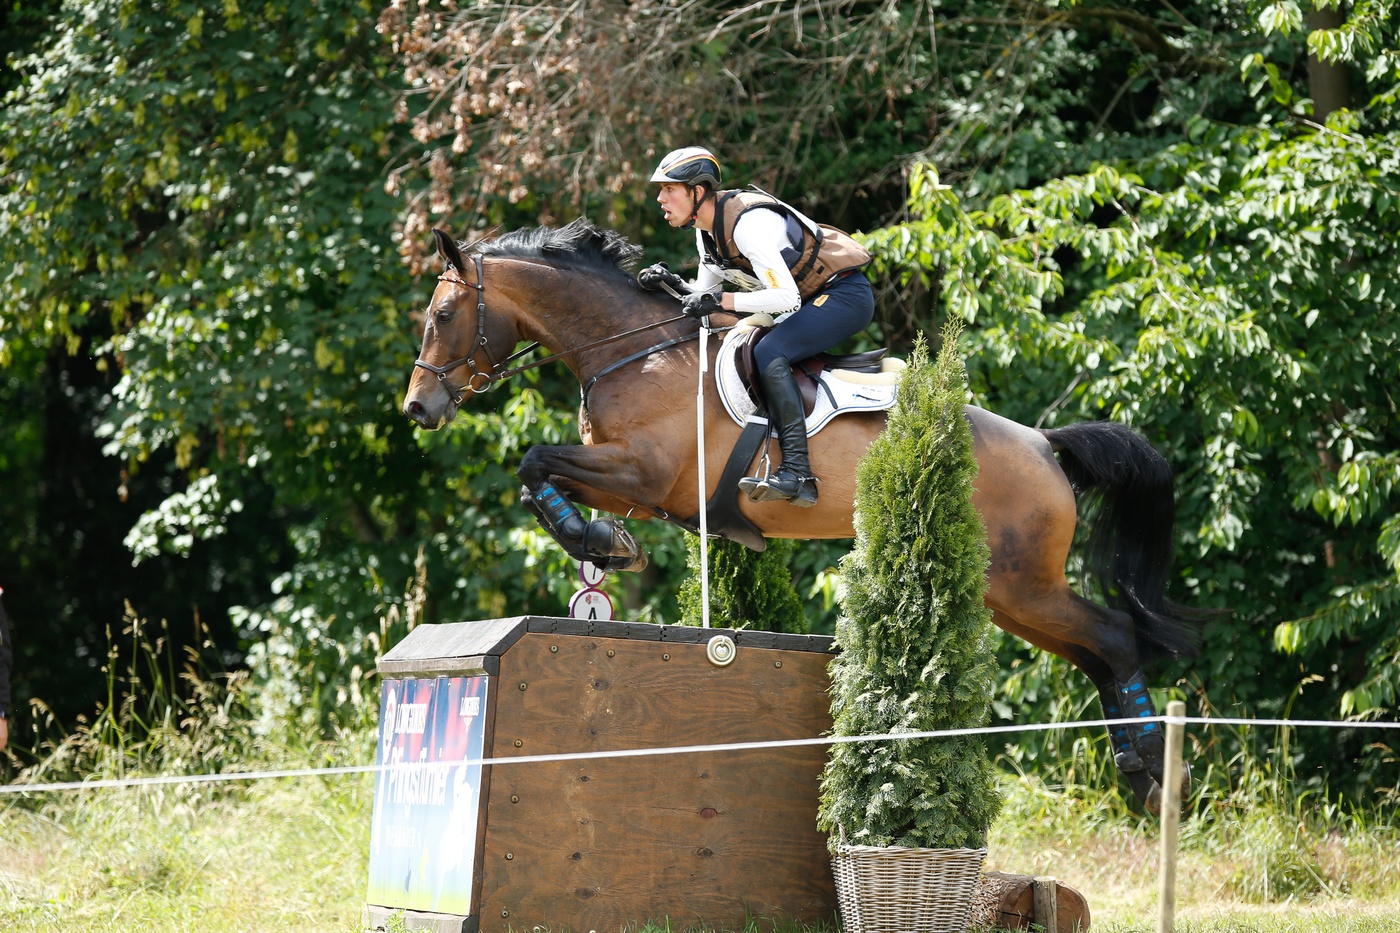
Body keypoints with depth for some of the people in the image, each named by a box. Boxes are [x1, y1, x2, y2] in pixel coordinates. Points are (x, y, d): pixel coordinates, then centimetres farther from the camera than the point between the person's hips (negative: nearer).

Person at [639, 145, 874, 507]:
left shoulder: (748, 223, -26)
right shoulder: (707, 230, 4)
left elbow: (787, 298, -31)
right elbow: (705, 294, 12)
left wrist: (723, 300, -31)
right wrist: (672, 284, -6)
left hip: (846, 295, -10)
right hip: (812, 299, 10)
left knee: (769, 354, -26)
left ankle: (797, 473, -33)